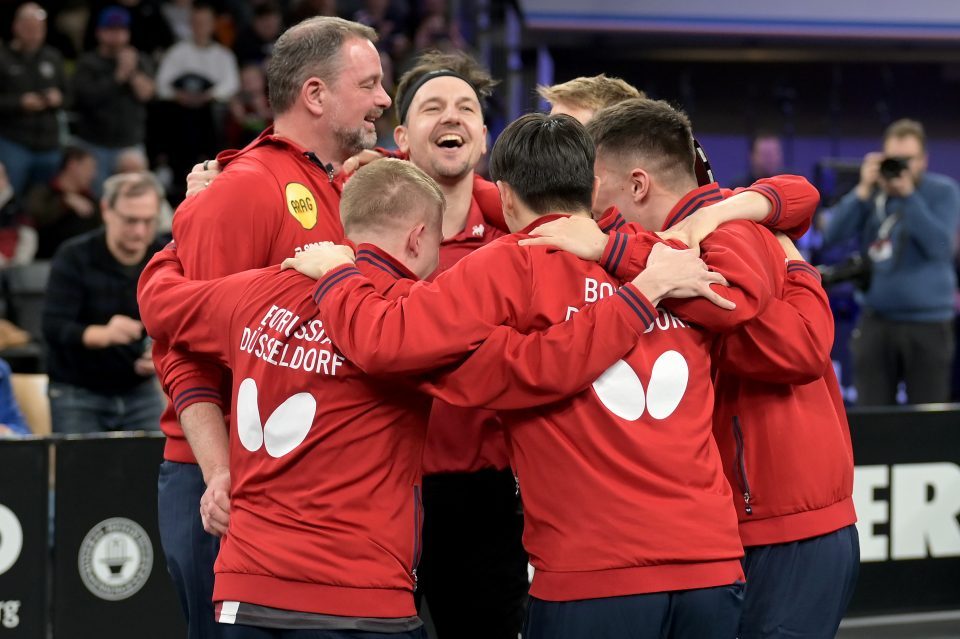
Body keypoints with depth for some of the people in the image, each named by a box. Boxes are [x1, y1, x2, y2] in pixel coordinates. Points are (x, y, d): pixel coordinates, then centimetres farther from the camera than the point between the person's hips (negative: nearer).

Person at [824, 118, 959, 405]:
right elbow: (833, 235, -3)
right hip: (876, 321, 3)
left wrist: (908, 194, -18)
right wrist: (864, 190, -12)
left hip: (928, 325, -3)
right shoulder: (872, 191, 8)